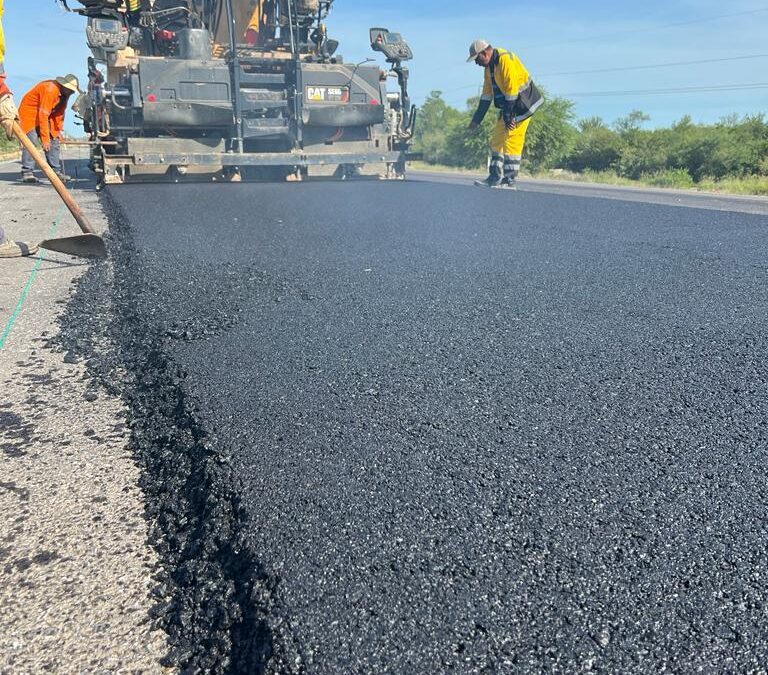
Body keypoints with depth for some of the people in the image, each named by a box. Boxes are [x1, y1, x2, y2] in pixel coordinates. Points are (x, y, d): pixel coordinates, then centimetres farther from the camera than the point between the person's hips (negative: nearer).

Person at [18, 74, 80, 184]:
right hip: (30, 112, -9)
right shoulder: (50, 89, -30)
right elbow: (43, 114, -32)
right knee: (31, 140, -21)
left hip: (45, 115, 9)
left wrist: (59, 131, 4)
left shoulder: (64, 93, -2)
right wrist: (45, 138, -33)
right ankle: (27, 172, -22)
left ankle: (56, 171, 8)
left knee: (54, 142, 4)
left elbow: (60, 113, 8)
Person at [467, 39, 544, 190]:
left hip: (522, 103, -10)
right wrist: (477, 119, 14)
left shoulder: (506, 59, -20)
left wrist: (509, 115, -24)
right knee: (497, 139, 8)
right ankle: (495, 177, 12)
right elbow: (487, 93, 15)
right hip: (508, 105, 10)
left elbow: (512, 88, -24)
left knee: (511, 140, -13)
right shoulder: (489, 66, 10)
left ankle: (510, 180, -10)